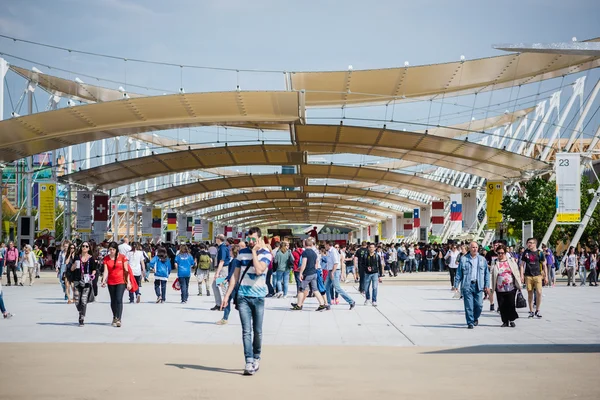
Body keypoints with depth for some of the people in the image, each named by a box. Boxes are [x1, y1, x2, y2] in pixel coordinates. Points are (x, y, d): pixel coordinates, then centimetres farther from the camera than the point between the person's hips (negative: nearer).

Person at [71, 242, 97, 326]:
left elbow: (94, 269, 10)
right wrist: (75, 265, -10)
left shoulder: (91, 258, 2)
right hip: (77, 281, 2)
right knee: (77, 301, 3)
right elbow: (72, 269, 10)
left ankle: (81, 319, -3)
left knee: (84, 301, -9)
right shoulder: (77, 257, 7)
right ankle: (81, 313, 32)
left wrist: (92, 275, -9)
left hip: (87, 282, -2)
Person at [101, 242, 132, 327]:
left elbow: (126, 270, 0)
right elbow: (106, 271, -3)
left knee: (119, 300, -15)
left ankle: (118, 319, -18)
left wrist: (128, 282, -4)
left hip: (121, 282, -3)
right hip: (111, 282, 3)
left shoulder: (122, 257, -2)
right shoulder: (106, 258, 3)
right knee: (113, 301, 12)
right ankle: (115, 318, 27)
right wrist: (103, 281, -19)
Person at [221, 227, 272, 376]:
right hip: (243, 296, 2)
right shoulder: (242, 252, 8)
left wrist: (254, 251, -14)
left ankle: (256, 358, 23)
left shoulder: (266, 254, -2)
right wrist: (227, 295, 8)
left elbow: (259, 270, -21)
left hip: (258, 297, -1)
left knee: (257, 331, 6)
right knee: (246, 331, -7)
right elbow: (236, 275, 12)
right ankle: (249, 363, -10)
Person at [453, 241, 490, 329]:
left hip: (478, 286, 1)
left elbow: (487, 273, 10)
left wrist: (487, 285, 4)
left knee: (479, 305, -1)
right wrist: (456, 285, 0)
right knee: (468, 306, -3)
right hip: (467, 285, -1)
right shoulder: (463, 259, 5)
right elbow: (459, 273, 6)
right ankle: (470, 322, 6)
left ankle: (475, 318, 26)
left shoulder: (482, 259, 10)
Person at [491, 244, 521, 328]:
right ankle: (505, 321, 14)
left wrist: (519, 284, 7)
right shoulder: (495, 263, 3)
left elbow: (516, 273, 10)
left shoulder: (511, 261, 6)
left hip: (511, 287, 0)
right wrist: (492, 287, -6)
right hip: (500, 289, 1)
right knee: (502, 306, 2)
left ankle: (512, 320, 13)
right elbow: (492, 275, 1)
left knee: (511, 304, -3)